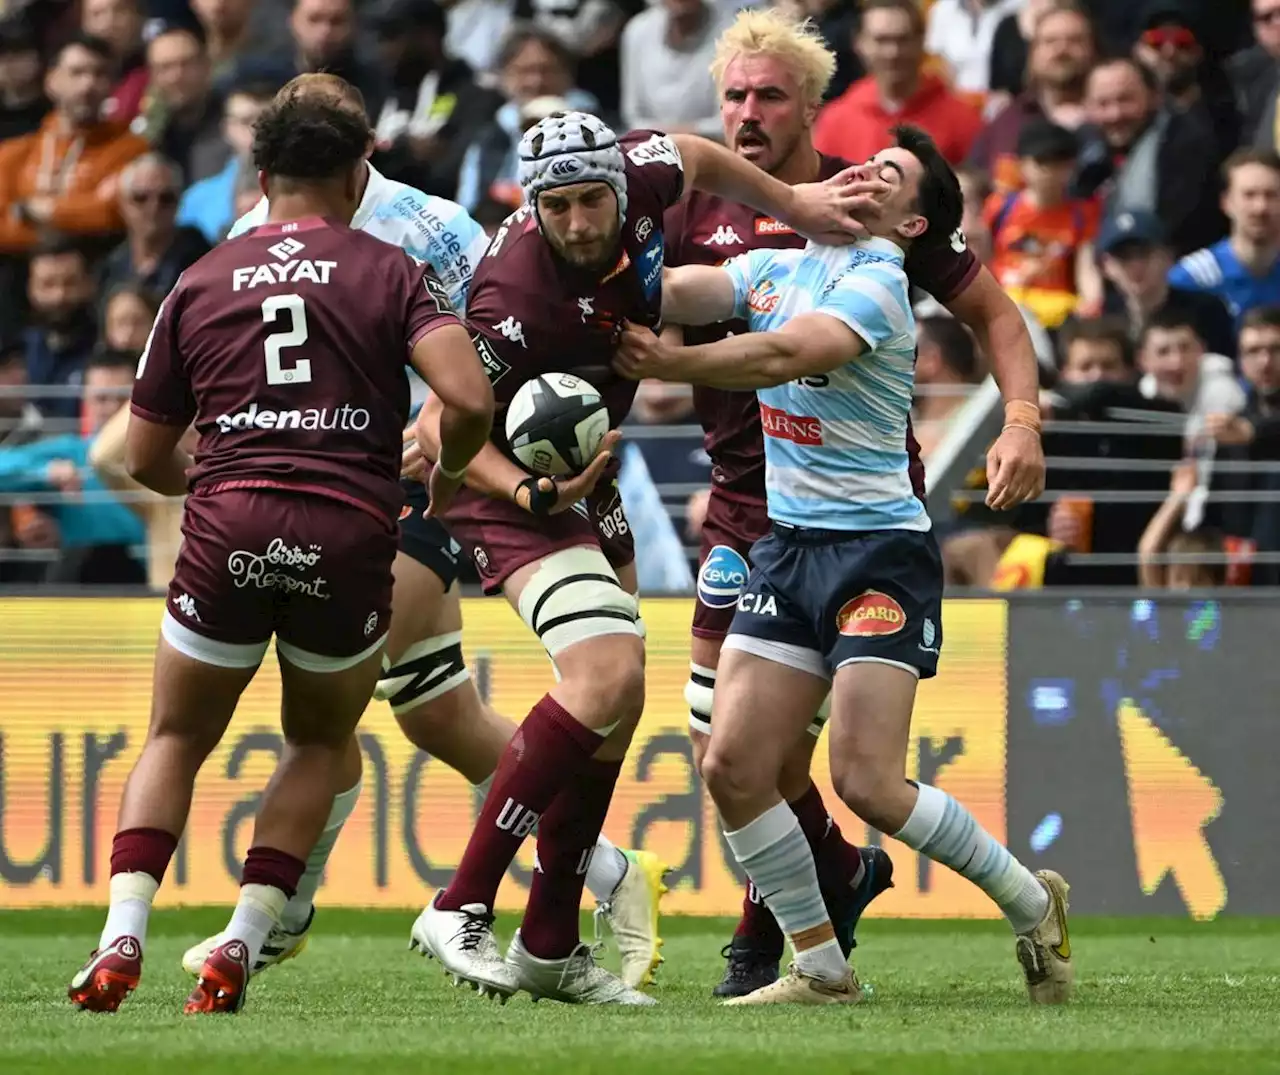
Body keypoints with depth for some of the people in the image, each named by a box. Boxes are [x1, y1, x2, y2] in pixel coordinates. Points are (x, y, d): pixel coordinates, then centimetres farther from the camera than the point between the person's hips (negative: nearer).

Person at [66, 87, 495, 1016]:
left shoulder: (198, 286, 14)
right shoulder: (392, 275, 7)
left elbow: (146, 459, 18)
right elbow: (470, 400, -8)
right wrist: (448, 472, 14)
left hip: (228, 528, 1)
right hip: (352, 538, -1)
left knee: (175, 744, 19)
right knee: (320, 744, 22)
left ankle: (122, 939, -1)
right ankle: (241, 947, 8)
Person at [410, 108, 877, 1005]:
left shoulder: (636, 176, -16)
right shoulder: (518, 299, -35)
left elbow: (694, 157, 10)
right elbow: (444, 426, -25)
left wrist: (793, 204, 13)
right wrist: (532, 492, -39)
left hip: (584, 474, 9)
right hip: (514, 482, -9)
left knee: (617, 705, 9)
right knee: (606, 676, -25)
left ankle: (550, 947, 16)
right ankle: (462, 910, -20)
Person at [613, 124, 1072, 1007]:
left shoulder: (876, 285, -11)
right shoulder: (777, 267, 11)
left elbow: (787, 353, -28)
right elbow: (680, 291, -5)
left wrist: (671, 365, -37)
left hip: (879, 551, -7)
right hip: (789, 547, 7)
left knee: (867, 782, -13)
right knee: (735, 768, -4)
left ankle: (1033, 906, 9)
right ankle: (822, 969, 7)